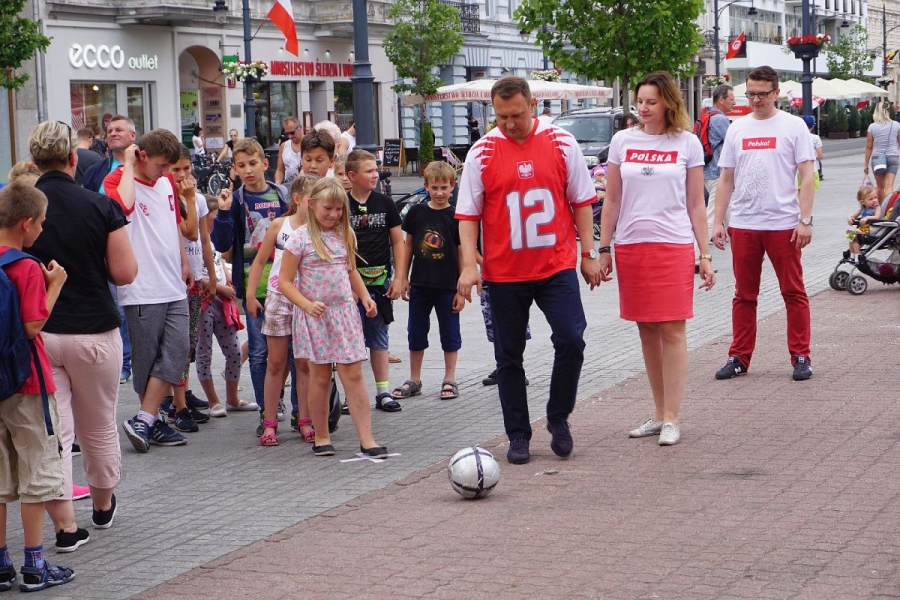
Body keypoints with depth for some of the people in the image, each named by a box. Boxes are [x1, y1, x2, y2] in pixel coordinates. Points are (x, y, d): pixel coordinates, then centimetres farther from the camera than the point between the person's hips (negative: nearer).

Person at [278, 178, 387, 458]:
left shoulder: (345, 235, 8)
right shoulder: (300, 238, -8)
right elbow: (285, 281, -9)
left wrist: (364, 296, 7)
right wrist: (307, 305, -22)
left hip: (344, 312, 3)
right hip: (315, 316, -3)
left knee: (353, 374, -2)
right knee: (320, 376, 5)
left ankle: (366, 439, -3)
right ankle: (321, 437, 19)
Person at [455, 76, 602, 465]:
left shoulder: (562, 143, -1)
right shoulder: (482, 153, -3)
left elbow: (581, 201, 7)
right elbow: (468, 214, -1)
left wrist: (588, 254, 5)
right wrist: (469, 264, -11)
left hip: (557, 267, 0)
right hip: (504, 272, 0)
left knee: (571, 339, -11)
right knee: (509, 356, 6)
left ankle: (558, 418, 11)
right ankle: (518, 436, 19)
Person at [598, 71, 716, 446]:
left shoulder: (687, 144, 3)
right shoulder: (623, 141, 7)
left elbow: (695, 204, 5)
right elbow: (612, 200, 10)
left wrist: (705, 255, 2)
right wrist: (603, 250, 6)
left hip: (673, 245, -3)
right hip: (630, 246, 3)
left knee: (672, 331, -5)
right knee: (646, 331, 8)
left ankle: (672, 419, -1)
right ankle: (659, 415, 16)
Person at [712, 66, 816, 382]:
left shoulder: (793, 126, 0)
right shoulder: (737, 129, 11)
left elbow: (806, 176, -3)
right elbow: (726, 180, 13)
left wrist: (805, 220, -12)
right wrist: (718, 222, 7)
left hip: (783, 224, -3)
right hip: (743, 225, 4)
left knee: (794, 293, 2)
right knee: (744, 295, 9)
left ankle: (801, 357, 9)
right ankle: (739, 358, 15)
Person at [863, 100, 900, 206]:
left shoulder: (872, 127, -3)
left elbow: (869, 147, 0)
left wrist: (866, 164, 7)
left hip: (877, 157, 1)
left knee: (880, 186, 15)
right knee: (889, 185, -6)